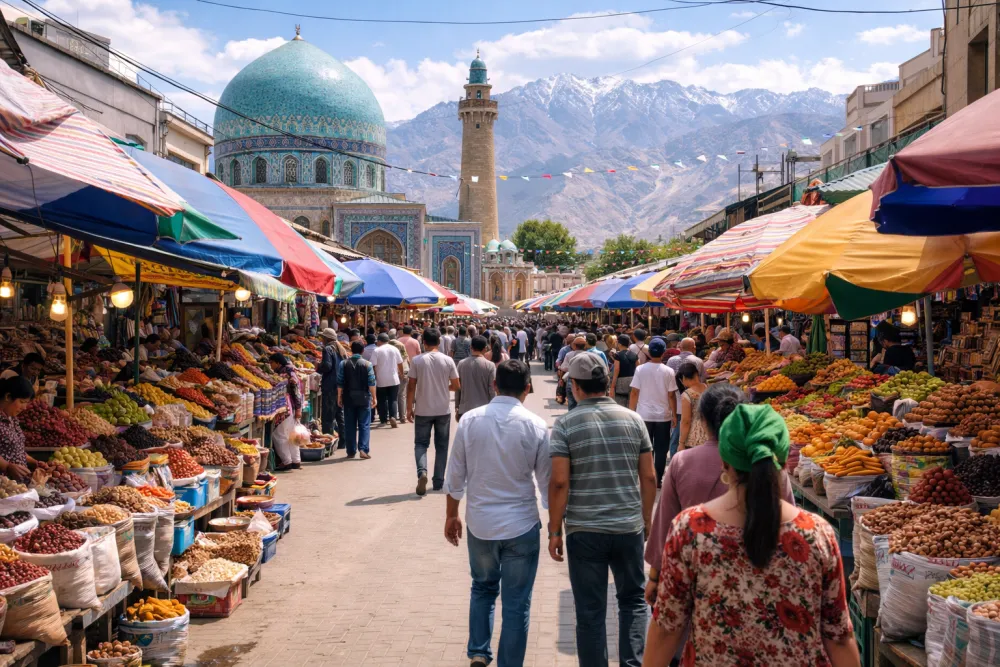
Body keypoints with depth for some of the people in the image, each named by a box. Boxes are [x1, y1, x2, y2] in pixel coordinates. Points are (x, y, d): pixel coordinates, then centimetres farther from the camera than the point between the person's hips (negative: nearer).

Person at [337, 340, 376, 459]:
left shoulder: (344, 364, 0)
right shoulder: (367, 364, -4)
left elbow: (340, 383, 0)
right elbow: (371, 383, -5)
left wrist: (339, 397, 9)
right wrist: (374, 397, 2)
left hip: (348, 398, 2)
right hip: (364, 398, -2)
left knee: (349, 426, 8)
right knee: (364, 425, 3)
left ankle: (351, 451, 10)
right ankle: (364, 449, -8)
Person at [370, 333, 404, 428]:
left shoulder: (376, 351, -7)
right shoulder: (394, 349, 3)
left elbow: (373, 366, -10)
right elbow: (400, 363, 8)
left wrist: (374, 377, 1)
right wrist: (401, 373, 23)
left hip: (381, 380, -2)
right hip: (394, 379, 2)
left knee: (382, 400, 9)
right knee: (393, 399, 6)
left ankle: (383, 420, 13)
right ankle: (392, 417, -12)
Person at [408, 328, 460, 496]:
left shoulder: (417, 361, -8)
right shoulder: (448, 360, -5)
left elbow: (411, 387, -7)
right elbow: (456, 386, 0)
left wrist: (409, 408, 3)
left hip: (423, 410, -1)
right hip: (443, 410, 1)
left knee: (421, 443, 10)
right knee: (441, 446, 12)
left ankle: (422, 472, -14)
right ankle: (438, 481, 15)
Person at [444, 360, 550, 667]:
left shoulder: (470, 420, -5)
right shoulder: (535, 425, -11)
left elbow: (455, 475, 1)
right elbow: (547, 481, -4)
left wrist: (451, 515, 14)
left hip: (479, 523, 2)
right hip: (521, 525, -2)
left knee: (482, 589, 25)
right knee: (516, 602, 10)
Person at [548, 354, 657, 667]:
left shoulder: (565, 424, -7)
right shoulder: (633, 419, 1)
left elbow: (559, 482, -11)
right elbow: (649, 478, 4)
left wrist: (554, 531, -2)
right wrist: (646, 520, 16)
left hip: (584, 530, -2)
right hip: (629, 527, 2)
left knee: (590, 611, 8)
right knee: (633, 599, 20)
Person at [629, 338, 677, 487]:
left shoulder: (640, 369, -5)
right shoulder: (668, 371, -5)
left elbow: (634, 393, -4)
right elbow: (671, 396, -4)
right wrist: (674, 414, 6)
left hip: (644, 415, 0)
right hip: (663, 415, 0)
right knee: (661, 449, 8)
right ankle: (658, 479, 10)